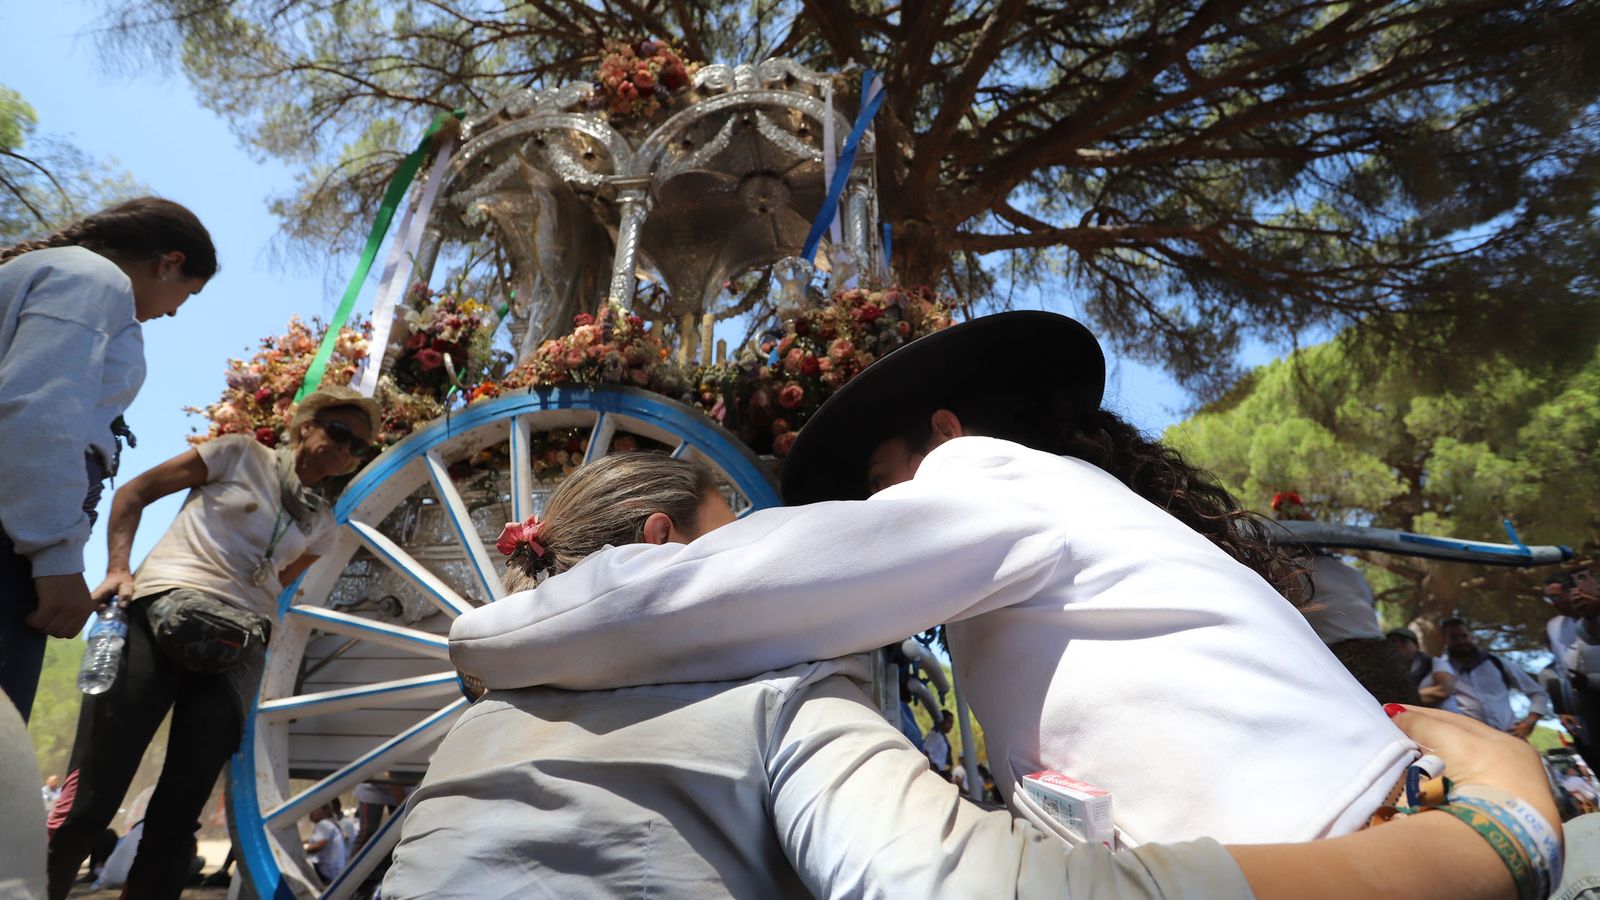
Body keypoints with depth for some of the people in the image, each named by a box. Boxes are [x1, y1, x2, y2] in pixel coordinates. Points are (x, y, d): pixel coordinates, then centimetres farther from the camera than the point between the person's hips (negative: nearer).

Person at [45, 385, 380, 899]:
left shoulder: (321, 525, 20)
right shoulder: (242, 455, 10)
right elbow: (134, 492, 9)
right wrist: (117, 569, -3)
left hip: (238, 644, 3)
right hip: (163, 610, -3)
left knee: (178, 816, -2)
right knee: (90, 799, -10)